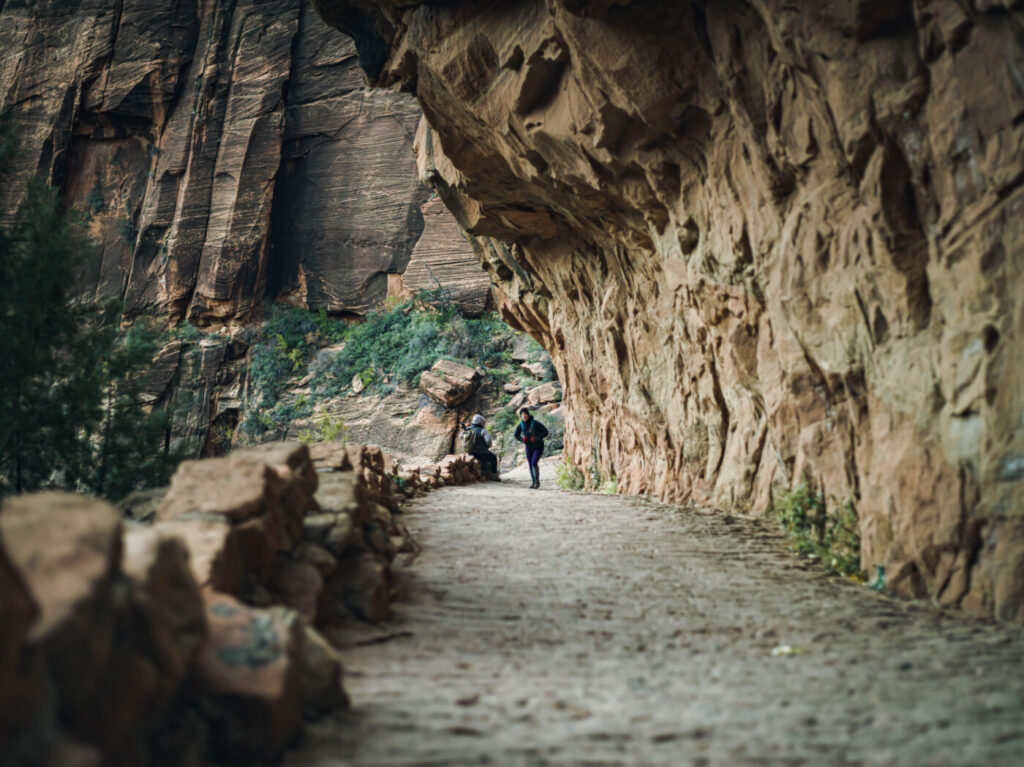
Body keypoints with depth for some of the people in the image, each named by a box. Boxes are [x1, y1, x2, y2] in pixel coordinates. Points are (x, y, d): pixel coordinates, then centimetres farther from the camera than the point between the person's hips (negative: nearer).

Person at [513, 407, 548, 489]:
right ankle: (533, 482, 23)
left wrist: (537, 438, -29)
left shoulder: (535, 423, -22)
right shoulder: (520, 425, -10)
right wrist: (522, 439, -15)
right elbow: (516, 435, 6)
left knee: (534, 463, -18)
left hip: (538, 446, -4)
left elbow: (545, 432, -19)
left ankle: (537, 481, -1)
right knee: (530, 464, 6)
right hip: (529, 447, 4)